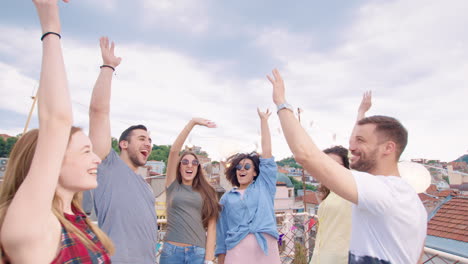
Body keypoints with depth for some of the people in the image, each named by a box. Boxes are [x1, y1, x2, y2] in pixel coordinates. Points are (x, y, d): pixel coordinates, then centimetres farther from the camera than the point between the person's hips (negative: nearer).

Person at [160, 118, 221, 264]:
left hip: (199, 252, 0)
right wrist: (192, 122, -11)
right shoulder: (173, 186, 5)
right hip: (172, 250, 0)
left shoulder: (206, 192, 6)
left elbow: (211, 226, 0)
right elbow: (174, 151, -6)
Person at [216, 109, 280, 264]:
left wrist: (263, 120, 7)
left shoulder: (264, 186, 10)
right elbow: (221, 231, 12)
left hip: (266, 248, 0)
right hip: (237, 251, 1)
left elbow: (267, 151, 6)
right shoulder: (227, 198, 13)